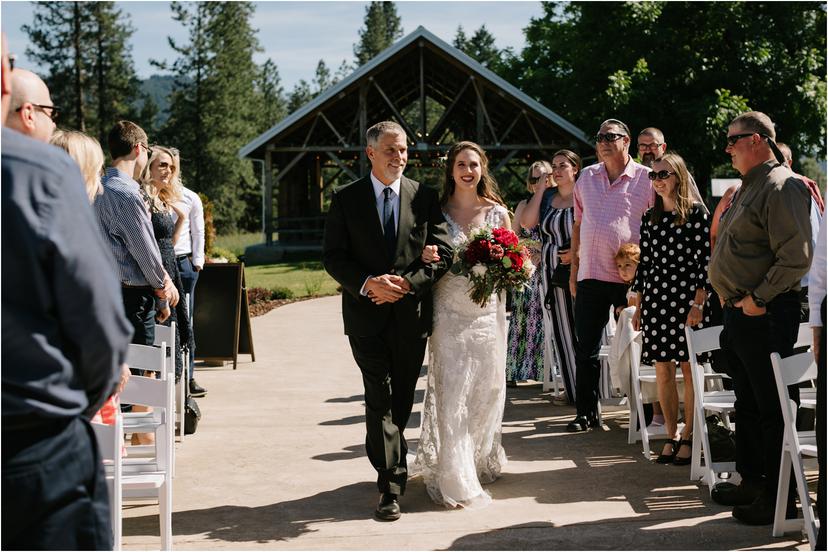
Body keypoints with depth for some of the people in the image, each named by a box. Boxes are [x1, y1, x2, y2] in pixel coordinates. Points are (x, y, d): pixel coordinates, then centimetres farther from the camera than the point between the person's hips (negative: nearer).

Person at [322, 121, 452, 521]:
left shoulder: (424, 197, 4)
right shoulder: (346, 199, 1)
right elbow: (333, 256, -2)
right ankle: (391, 486, -7)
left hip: (412, 314, 2)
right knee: (380, 399, -7)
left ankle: (389, 465, 35)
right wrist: (368, 283, -18)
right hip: (366, 314, -2)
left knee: (402, 400, 13)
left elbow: (443, 254, 0)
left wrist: (407, 283, -14)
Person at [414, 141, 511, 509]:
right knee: (451, 392, -5)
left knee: (486, 389, 10)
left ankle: (482, 460, 31)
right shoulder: (437, 212, 2)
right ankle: (455, 478, 1)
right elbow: (426, 258, 7)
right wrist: (427, 259, -16)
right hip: (450, 314, -2)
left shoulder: (498, 212, 5)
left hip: (488, 312, 2)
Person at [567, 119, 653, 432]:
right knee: (586, 348, 5)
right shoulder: (587, 177, 13)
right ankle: (586, 413, 13)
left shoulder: (646, 179, -2)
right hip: (590, 276, 4)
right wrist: (574, 268, 14)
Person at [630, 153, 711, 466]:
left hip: (687, 293, -4)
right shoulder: (649, 218, 13)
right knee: (663, 368, 4)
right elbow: (644, 262, 14)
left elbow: (704, 259, -5)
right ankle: (671, 436, 12)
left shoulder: (696, 213, -1)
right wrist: (638, 306, 10)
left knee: (689, 367, -1)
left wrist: (698, 302, -12)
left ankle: (688, 437, 5)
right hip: (655, 295, 5)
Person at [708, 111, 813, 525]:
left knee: (772, 407, -3)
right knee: (747, 404, 18)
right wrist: (733, 301, 17)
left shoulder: (782, 187, -14)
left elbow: (796, 257, -22)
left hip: (765, 315, -10)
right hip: (739, 312, 10)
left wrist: (759, 298, -19)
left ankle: (778, 496, 4)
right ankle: (751, 480, 29)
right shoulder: (749, 187, 18)